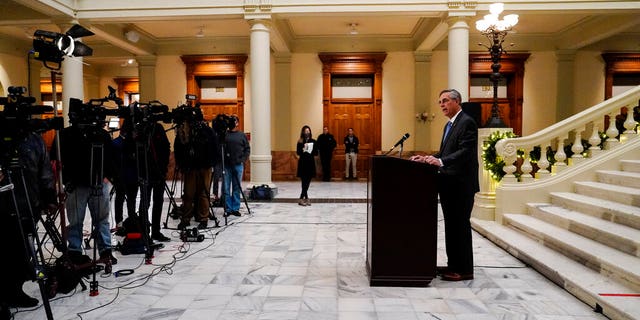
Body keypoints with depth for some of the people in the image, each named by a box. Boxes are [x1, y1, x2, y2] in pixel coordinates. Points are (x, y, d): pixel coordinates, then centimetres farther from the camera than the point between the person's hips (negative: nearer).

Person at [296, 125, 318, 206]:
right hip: (303, 163, -2)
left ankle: (302, 198, 11)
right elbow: (298, 152, -5)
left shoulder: (313, 141, 4)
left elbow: (316, 153, 3)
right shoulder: (300, 142, -1)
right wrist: (303, 149, -21)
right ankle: (306, 198, -1)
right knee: (304, 182, -6)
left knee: (308, 181, 4)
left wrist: (310, 151, -15)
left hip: (310, 163, 3)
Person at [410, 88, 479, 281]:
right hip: (449, 184, 10)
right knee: (451, 225, 14)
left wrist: (441, 161, -33)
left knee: (460, 225, -3)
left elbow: (465, 151, -22)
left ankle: (465, 269, 8)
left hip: (461, 184, -9)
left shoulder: (467, 122, -11)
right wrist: (428, 158, 5)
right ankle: (453, 265, 25)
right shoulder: (449, 125, 19)